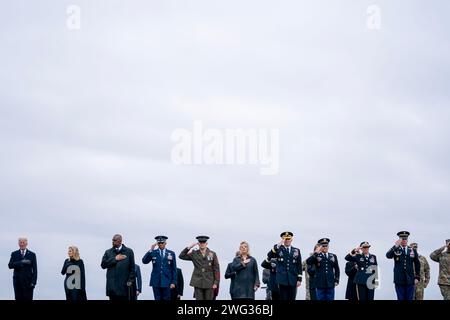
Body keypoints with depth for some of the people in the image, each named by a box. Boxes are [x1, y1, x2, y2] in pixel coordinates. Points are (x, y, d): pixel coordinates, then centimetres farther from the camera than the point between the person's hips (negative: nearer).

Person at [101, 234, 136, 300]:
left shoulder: (129, 251, 7)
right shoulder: (108, 252, 13)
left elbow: (132, 268, 4)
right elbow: (103, 265, 0)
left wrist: (130, 280, -5)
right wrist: (115, 259, -6)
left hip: (124, 285, -2)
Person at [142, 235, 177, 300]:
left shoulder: (171, 253, 6)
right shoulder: (153, 253, 6)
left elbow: (174, 269, 6)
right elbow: (144, 261, -8)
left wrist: (173, 282, -1)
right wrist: (151, 250, -15)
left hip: (166, 282, 0)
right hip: (156, 282, 0)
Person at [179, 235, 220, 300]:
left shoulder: (212, 254, 3)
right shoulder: (194, 254, 6)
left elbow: (216, 269, 2)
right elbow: (181, 256, -1)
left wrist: (216, 282, -5)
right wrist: (189, 247, -10)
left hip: (209, 283, -1)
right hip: (198, 283, 1)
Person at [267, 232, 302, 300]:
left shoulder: (296, 251, 12)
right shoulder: (278, 249, 6)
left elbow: (299, 266, 10)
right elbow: (269, 256, -13)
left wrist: (299, 279, 2)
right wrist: (278, 245, -21)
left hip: (293, 280, 2)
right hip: (282, 280, -2)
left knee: (292, 299, 2)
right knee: (283, 299, -2)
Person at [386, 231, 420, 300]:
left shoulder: (413, 251, 10)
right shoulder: (395, 250, 3)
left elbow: (417, 265, 13)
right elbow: (388, 256, -18)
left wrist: (417, 277, 6)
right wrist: (396, 246, -29)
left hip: (410, 280, 2)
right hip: (399, 280, -2)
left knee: (409, 299, 2)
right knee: (401, 299, 1)